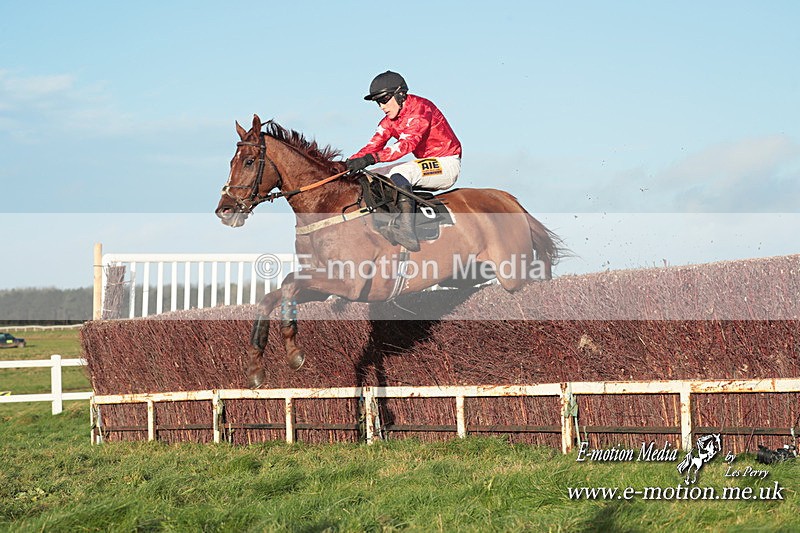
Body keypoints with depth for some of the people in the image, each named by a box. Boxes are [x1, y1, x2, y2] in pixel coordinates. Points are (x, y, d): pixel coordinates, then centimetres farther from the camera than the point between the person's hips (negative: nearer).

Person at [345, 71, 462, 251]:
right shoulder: (390, 119, 7)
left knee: (399, 173, -35)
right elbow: (374, 145, -2)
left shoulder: (420, 108, -19)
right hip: (426, 164, 9)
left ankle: (406, 228, -50)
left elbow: (407, 143, -33)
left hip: (447, 164, -9)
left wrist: (371, 159, -44)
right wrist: (348, 164, -20)